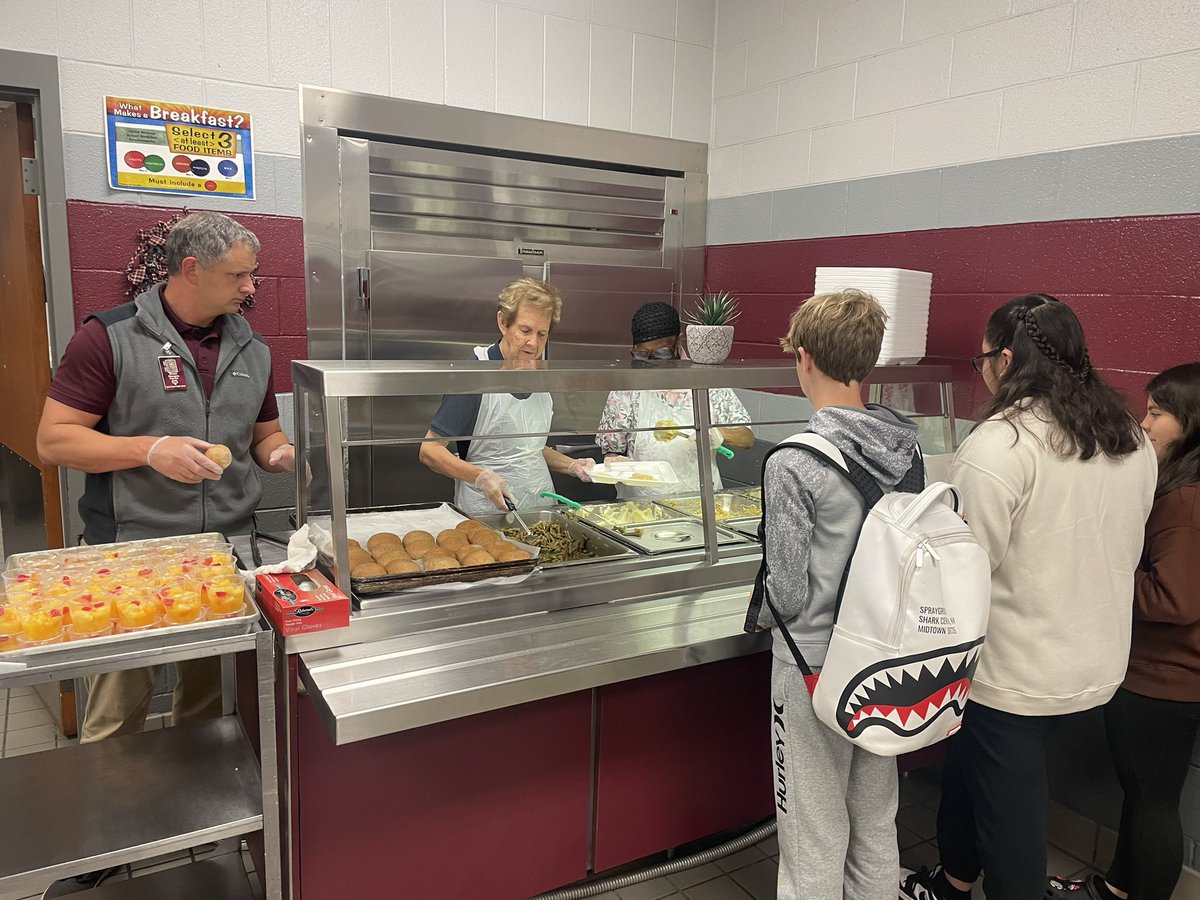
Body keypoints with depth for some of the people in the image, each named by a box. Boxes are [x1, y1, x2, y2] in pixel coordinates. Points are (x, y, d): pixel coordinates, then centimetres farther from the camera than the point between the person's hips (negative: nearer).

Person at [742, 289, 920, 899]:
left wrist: (758, 615, 2)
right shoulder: (907, 447, -3)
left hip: (816, 667, -6)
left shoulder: (794, 463, -23)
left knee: (815, 837, 12)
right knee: (876, 824, 24)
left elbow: (787, 593, -19)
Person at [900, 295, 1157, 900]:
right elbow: (1124, 549, 13)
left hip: (1015, 672, -8)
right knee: (967, 766, 24)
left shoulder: (998, 445, -23)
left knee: (1008, 808, 10)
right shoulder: (1132, 441, 3)